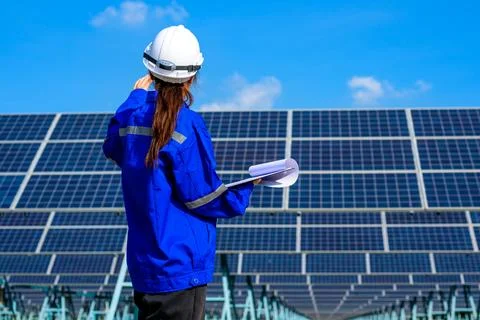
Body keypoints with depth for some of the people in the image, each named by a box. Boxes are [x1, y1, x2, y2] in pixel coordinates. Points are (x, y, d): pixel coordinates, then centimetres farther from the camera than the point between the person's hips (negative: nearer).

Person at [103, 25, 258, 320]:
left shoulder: (133, 116, 1)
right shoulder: (188, 125, -18)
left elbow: (112, 147, 24)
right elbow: (202, 195, -15)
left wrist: (136, 96, 30)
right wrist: (246, 188, 1)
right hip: (180, 266, -7)